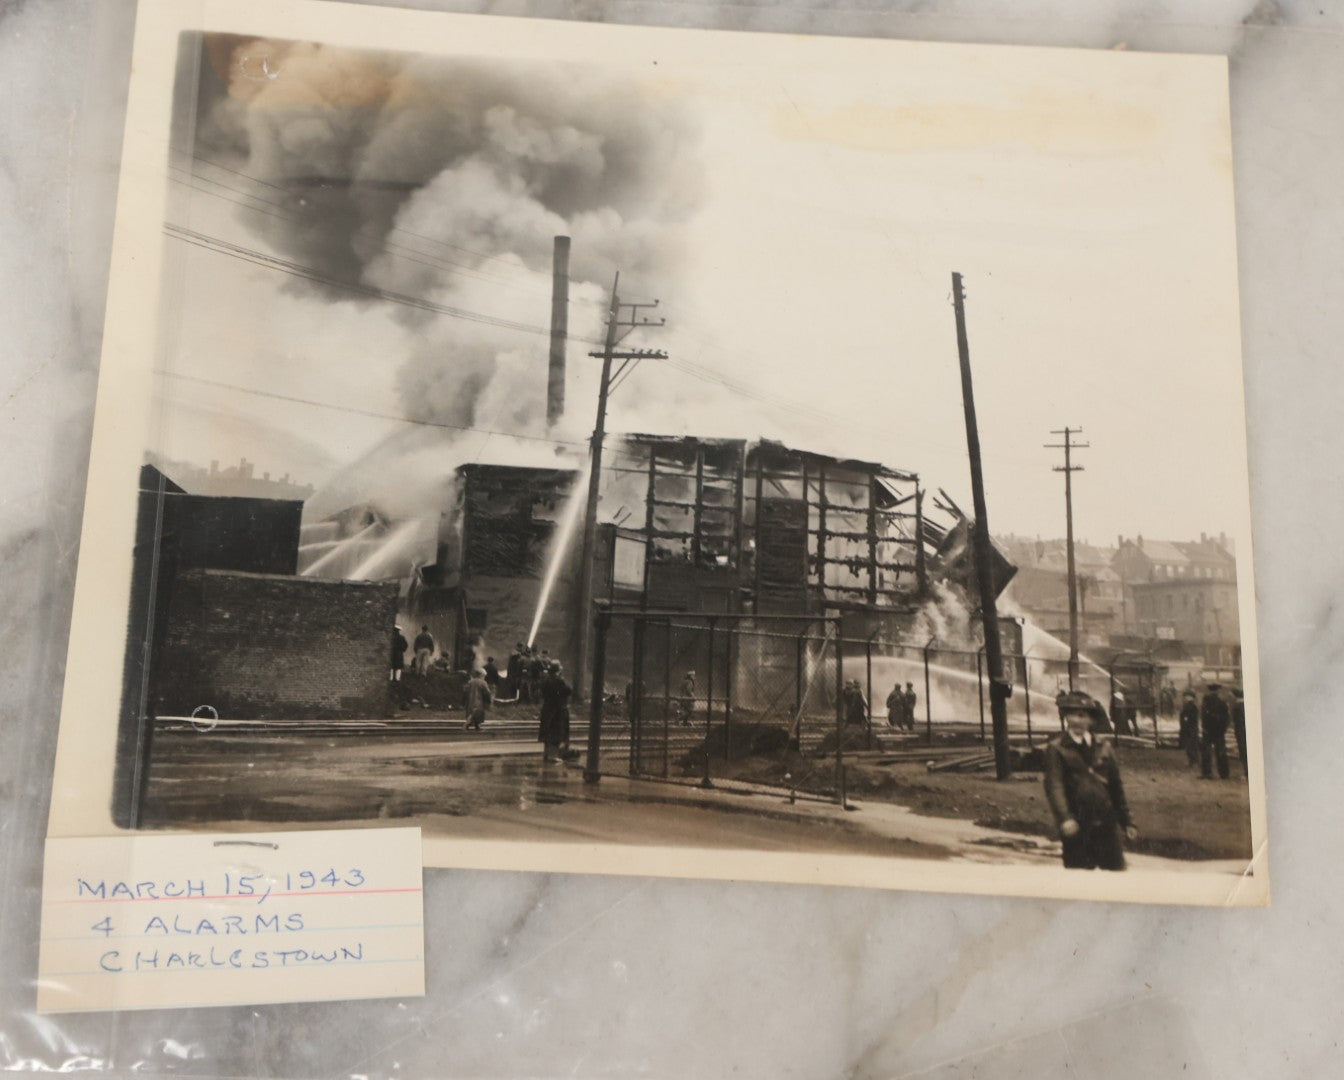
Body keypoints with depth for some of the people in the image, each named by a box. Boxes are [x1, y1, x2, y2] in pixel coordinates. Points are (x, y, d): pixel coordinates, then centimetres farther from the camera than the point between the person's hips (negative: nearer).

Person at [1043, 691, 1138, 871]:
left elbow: (1116, 786, 14)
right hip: (1076, 825, -4)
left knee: (1116, 868, 8)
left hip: (1106, 822, 4)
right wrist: (1065, 818, -28)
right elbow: (1054, 786, -15)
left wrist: (1126, 820, 14)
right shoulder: (1057, 748, -4)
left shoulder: (1104, 747, 10)